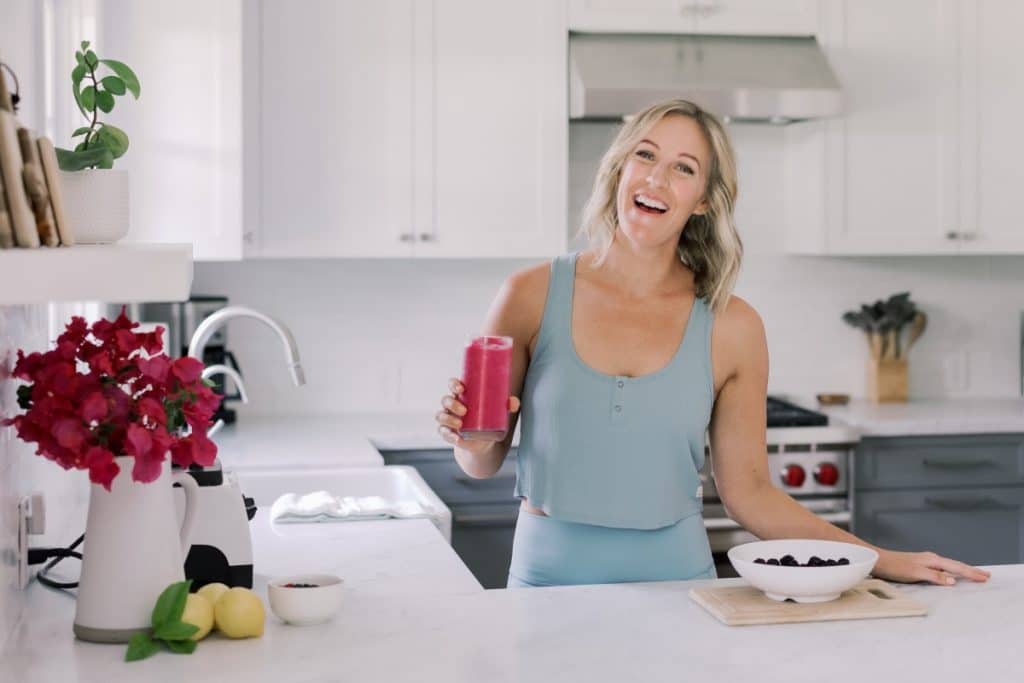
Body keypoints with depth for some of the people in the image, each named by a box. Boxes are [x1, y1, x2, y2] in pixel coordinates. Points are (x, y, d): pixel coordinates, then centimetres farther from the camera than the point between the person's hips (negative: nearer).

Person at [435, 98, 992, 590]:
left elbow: (749, 493, 5)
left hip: (675, 577, 1)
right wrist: (472, 438, -16)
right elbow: (482, 462, 5)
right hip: (550, 574, -1)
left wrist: (885, 561, 0)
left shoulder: (732, 327, -2)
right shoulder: (532, 295, -4)